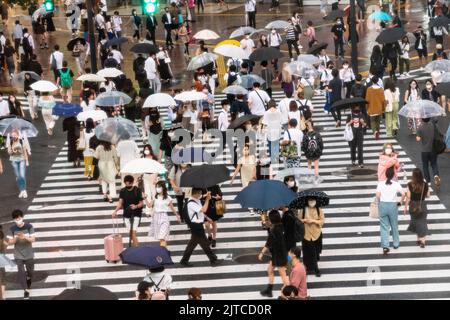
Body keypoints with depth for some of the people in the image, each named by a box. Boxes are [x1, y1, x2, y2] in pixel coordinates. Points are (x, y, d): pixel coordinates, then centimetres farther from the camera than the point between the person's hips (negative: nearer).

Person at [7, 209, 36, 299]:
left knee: (30, 271, 15)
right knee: (21, 272, -7)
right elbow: (10, 242, -6)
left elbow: (33, 240, -14)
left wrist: (25, 237, -33)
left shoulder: (29, 226, -12)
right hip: (18, 255, 0)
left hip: (29, 254, 0)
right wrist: (16, 238, -27)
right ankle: (26, 290, 6)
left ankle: (29, 279, 49)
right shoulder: (12, 229, -9)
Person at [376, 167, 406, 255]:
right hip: (393, 205, 0)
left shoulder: (380, 184, -4)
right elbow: (403, 194, -10)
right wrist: (401, 202, 7)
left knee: (384, 226, 3)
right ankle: (396, 244, 30)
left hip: (383, 205, 0)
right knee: (394, 225, 17)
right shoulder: (396, 184, -4)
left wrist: (379, 203, 8)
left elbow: (378, 195, -10)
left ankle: (385, 246, -6)